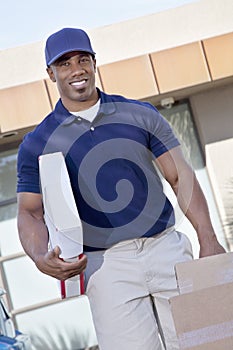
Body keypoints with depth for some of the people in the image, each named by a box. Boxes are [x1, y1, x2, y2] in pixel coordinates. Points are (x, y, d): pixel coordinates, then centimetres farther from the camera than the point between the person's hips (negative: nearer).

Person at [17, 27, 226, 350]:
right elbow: (30, 213, 4)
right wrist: (41, 259, -17)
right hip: (106, 264, -2)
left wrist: (208, 239, -6)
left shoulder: (141, 115, 8)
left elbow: (181, 177, 6)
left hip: (168, 249, 2)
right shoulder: (38, 144, 3)